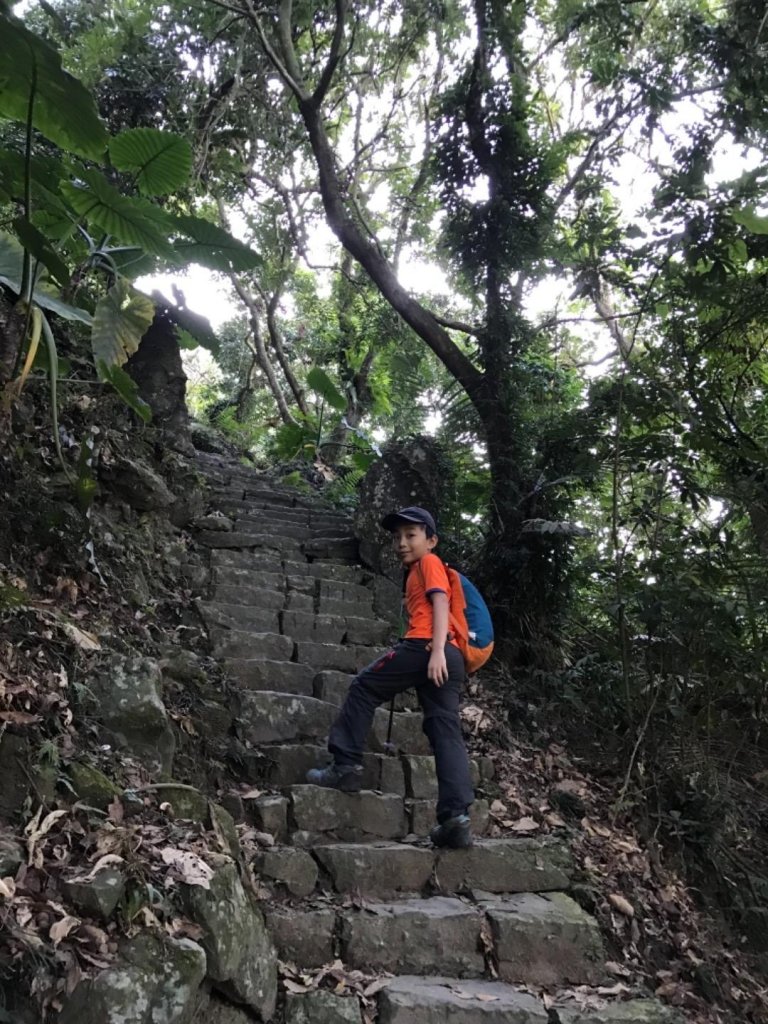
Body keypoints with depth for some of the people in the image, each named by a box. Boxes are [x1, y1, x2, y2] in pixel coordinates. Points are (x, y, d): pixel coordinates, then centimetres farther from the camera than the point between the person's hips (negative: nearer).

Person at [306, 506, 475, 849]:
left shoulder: (429, 563, 8)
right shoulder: (418, 573, 33)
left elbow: (441, 603, -7)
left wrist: (437, 650, -19)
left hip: (423, 646, -9)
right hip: (451, 657, 9)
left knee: (363, 687, 6)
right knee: (446, 732, 0)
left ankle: (345, 766, 5)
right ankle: (456, 818, -7)